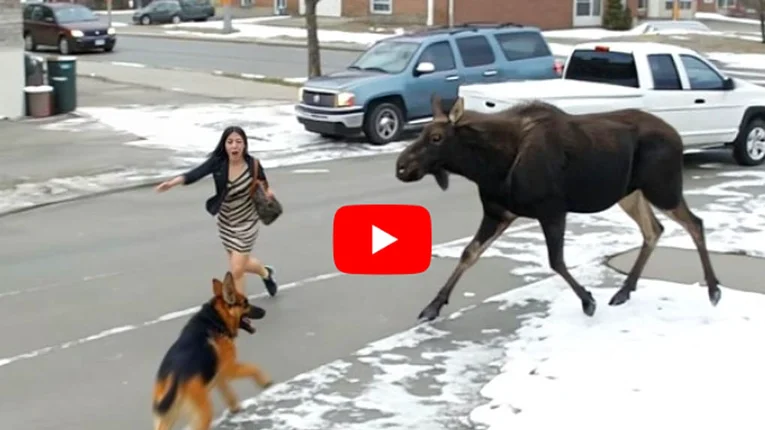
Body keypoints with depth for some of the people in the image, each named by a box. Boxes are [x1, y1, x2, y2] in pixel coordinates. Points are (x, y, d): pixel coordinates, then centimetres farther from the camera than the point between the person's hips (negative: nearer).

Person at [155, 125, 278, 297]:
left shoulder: (253, 165, -19)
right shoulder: (218, 162, -17)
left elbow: (264, 187, -1)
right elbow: (196, 173, -34)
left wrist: (267, 191, -25)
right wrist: (173, 182, -51)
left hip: (246, 223, -4)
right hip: (225, 222, 4)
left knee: (236, 270, -5)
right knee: (241, 263, 21)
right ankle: (266, 273, 54)